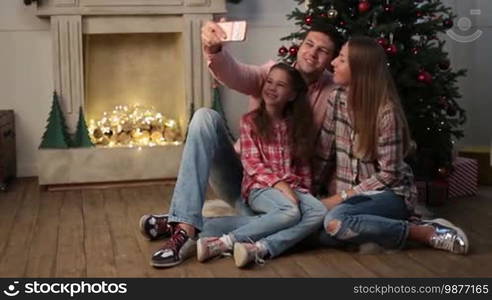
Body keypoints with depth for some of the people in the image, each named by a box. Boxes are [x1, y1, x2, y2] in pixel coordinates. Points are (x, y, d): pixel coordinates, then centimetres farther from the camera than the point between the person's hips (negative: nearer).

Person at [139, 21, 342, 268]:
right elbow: (233, 74, -23)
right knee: (205, 117, -23)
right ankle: (186, 223, -31)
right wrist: (214, 50, -44)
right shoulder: (271, 73, 0)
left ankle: (187, 230, -21)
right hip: (238, 175, 2)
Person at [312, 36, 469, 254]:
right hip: (352, 193, 5)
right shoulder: (336, 99, -1)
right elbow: (324, 153, 3)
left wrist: (341, 197, -17)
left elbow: (388, 174, -16)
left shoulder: (386, 111, -18)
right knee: (321, 234, -25)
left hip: (390, 193, -5)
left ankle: (427, 232, -19)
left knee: (334, 222, -34)